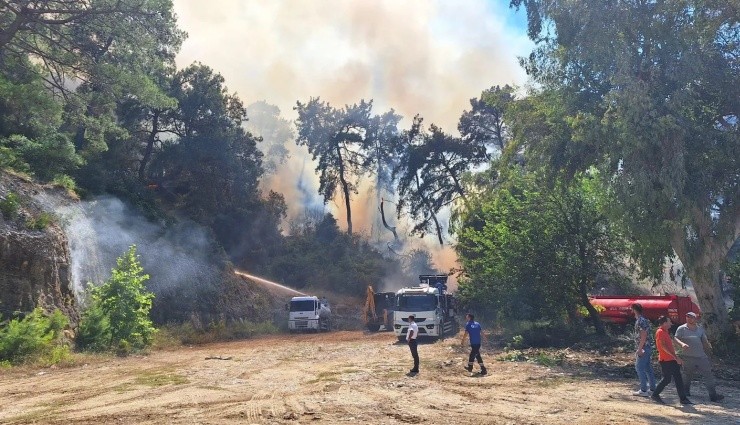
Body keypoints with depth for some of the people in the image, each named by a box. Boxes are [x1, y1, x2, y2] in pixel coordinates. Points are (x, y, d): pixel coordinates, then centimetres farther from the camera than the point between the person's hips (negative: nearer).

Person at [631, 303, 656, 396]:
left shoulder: (640, 321, -17)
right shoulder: (643, 320, 14)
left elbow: (644, 335, -23)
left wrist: (639, 349, -21)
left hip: (644, 348, -10)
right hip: (647, 347, 10)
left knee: (639, 367, -6)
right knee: (648, 368, 14)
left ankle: (643, 390, -5)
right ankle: (652, 389, 19)